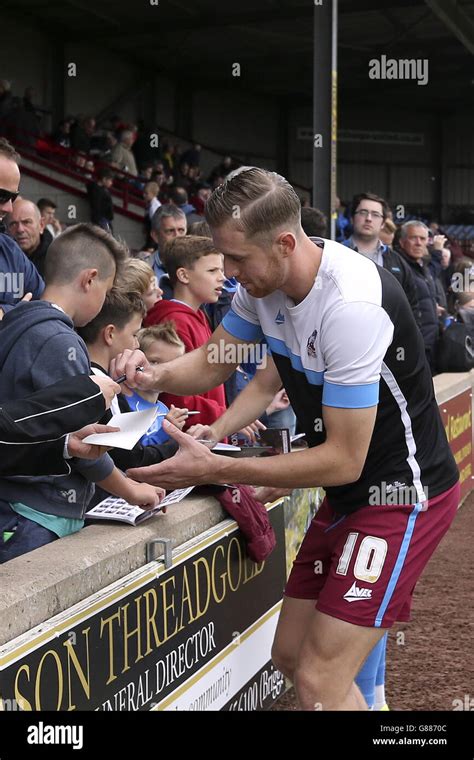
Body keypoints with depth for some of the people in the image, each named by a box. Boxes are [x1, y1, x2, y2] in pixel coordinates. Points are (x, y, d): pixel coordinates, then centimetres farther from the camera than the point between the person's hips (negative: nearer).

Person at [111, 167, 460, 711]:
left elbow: (343, 460, -26)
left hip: (401, 493, -8)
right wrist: (155, 374, -13)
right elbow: (213, 362, 10)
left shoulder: (350, 305, -29)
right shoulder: (263, 283, -4)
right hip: (347, 495, 9)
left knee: (319, 681, -13)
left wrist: (214, 470, -24)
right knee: (290, 655, 12)